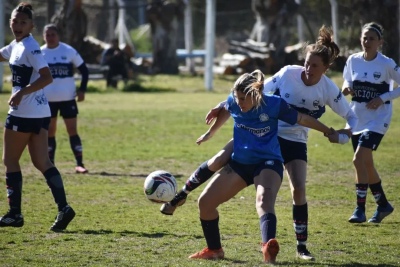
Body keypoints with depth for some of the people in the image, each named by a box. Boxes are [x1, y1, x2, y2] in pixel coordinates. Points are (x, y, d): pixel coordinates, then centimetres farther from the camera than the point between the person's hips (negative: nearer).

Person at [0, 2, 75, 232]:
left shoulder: (30, 47, -13)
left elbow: (47, 77, -23)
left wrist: (22, 92, -28)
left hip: (24, 113, -9)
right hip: (40, 113, 9)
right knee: (42, 162, 4)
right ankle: (63, 208, -7)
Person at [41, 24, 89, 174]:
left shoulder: (69, 51, -2)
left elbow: (84, 70, 4)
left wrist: (82, 90, -5)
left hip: (68, 98, -1)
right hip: (47, 99, 1)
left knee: (73, 131, -3)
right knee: (49, 132, 6)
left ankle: (79, 164, -1)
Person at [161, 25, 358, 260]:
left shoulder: (329, 90, -16)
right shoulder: (288, 74, -16)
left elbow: (352, 118, -5)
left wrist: (344, 133, -27)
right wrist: (224, 106, -6)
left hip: (294, 141, -1)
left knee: (299, 188, -16)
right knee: (219, 160, -8)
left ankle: (302, 246, -3)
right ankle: (181, 196, 12)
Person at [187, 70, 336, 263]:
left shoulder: (273, 104, -20)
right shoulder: (234, 102, -9)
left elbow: (302, 119, -7)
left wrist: (329, 132, 2)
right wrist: (210, 133, 31)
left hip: (268, 162, -5)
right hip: (239, 162, 5)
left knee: (264, 200, -35)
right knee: (205, 202, 1)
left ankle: (268, 247, -59)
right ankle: (214, 250, 21)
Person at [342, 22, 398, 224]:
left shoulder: (386, 64, -12)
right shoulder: (353, 60, 0)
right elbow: (347, 81, 16)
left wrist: (383, 98, -17)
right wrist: (346, 88, -7)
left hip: (377, 119, -6)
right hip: (357, 118, 6)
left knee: (359, 159, -19)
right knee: (366, 164, 13)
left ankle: (360, 209, -12)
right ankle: (383, 205, 31)